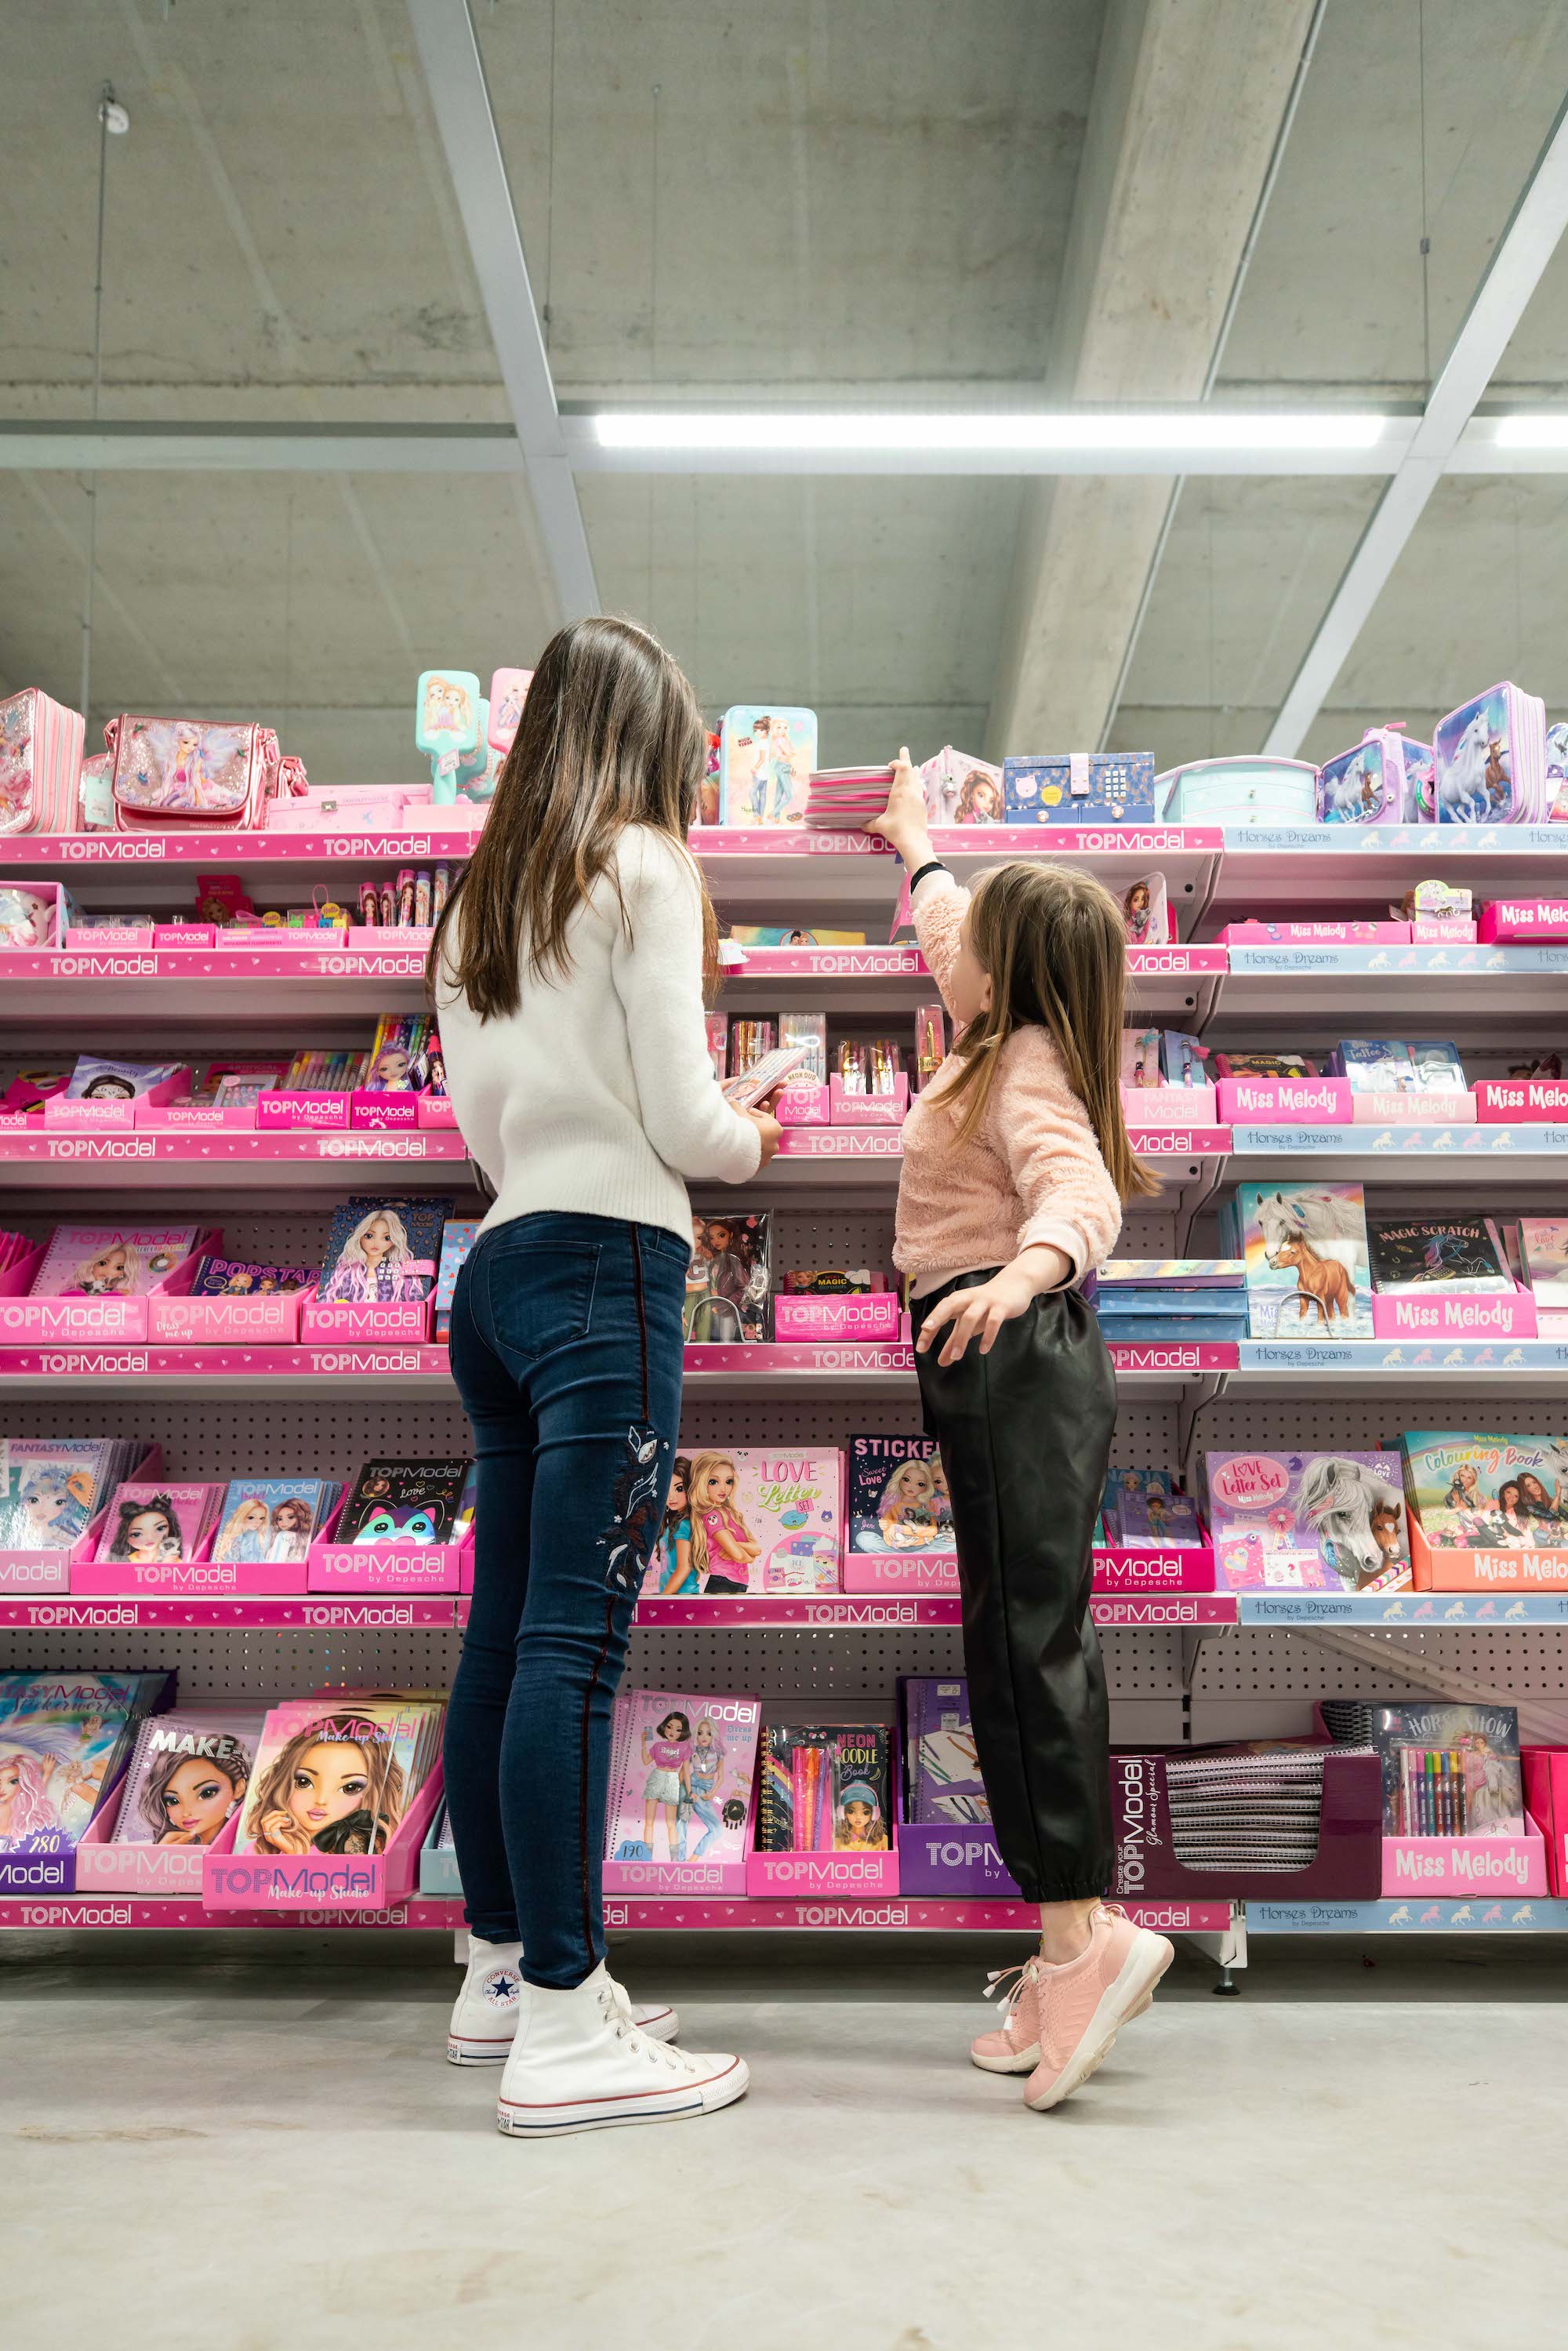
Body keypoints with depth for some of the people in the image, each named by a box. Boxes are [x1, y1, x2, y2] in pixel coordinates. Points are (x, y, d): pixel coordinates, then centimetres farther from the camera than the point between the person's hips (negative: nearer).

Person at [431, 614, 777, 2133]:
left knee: (504, 1631, 10)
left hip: (500, 1266, 8)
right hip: (607, 1264, -8)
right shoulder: (641, 868, -2)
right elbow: (680, 1119, -8)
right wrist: (753, 1142, 12)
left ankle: (501, 1971, 21)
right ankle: (563, 2026, -7)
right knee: (576, 1641, -10)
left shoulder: (479, 900, 20)